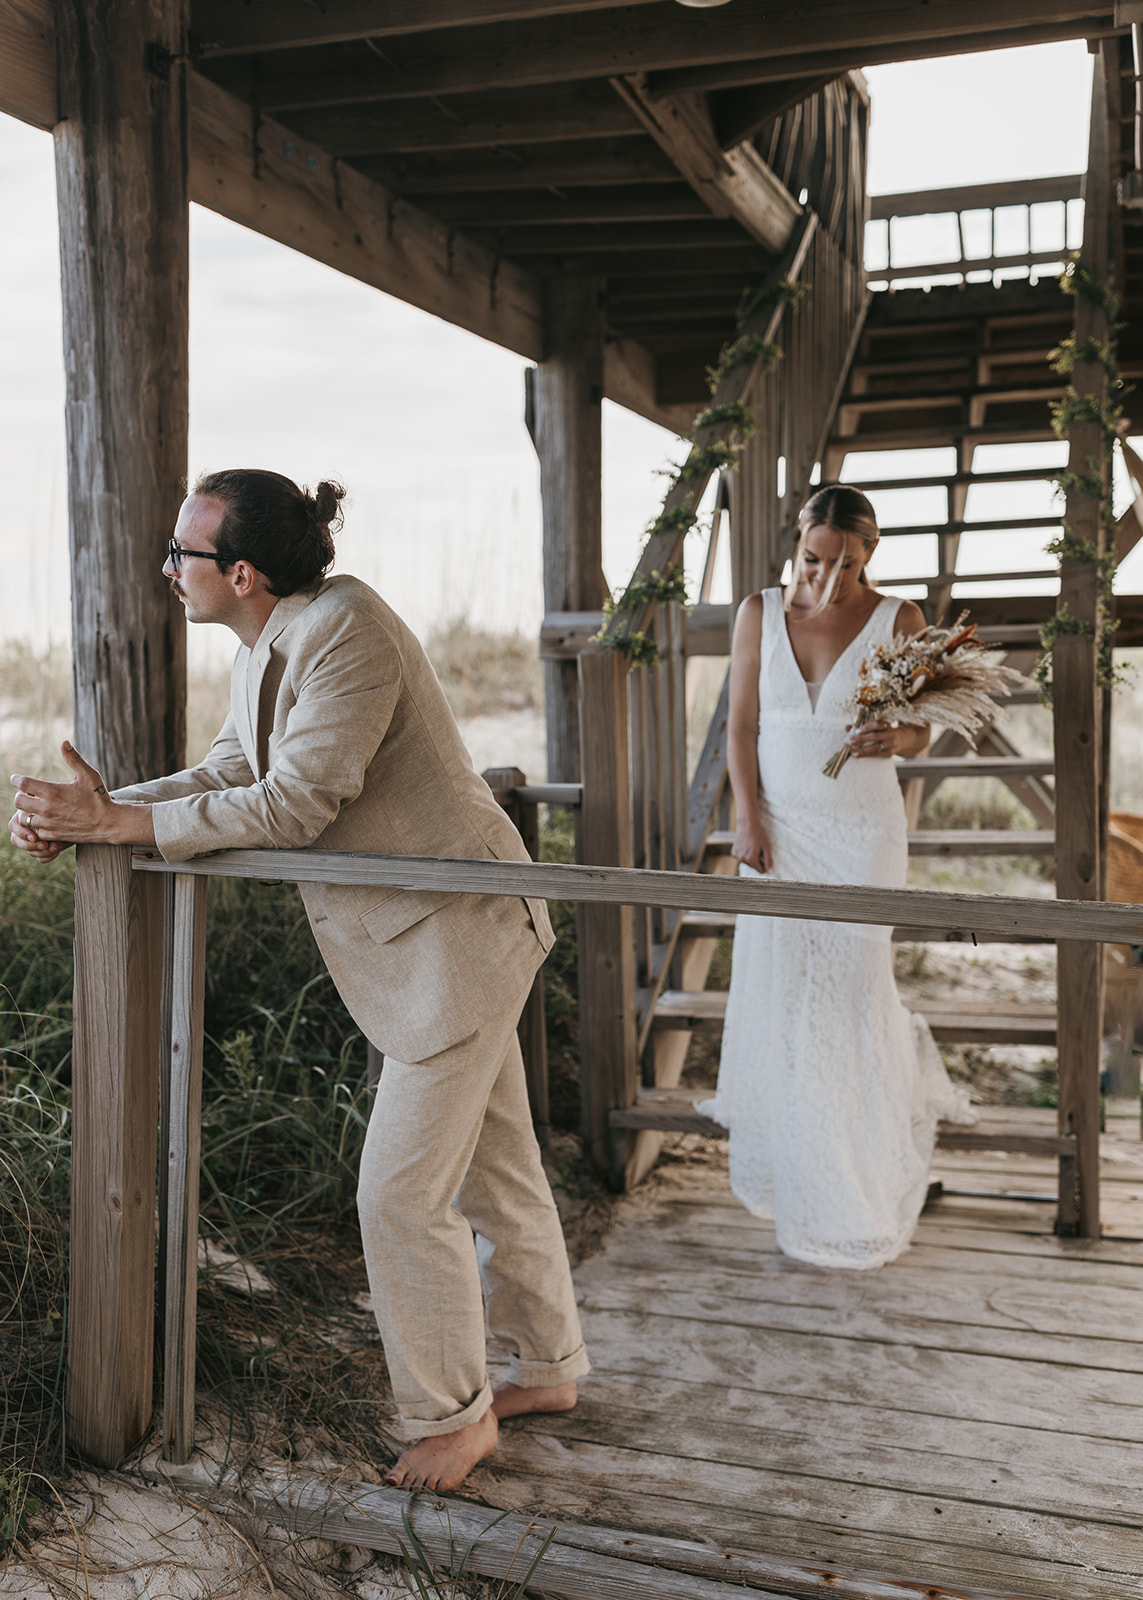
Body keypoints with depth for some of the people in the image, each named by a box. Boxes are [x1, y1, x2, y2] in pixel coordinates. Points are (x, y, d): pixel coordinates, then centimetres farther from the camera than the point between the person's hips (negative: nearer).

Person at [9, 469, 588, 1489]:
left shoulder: (345, 630, -23)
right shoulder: (269, 644, 6)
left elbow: (292, 806, -25)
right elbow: (231, 774, 7)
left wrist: (120, 823, -21)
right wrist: (90, 813, -5)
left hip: (454, 938, -9)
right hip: (422, 943, 9)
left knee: (404, 1195, 0)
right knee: (493, 1169, 20)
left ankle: (451, 1415, 22)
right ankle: (550, 1368, 39)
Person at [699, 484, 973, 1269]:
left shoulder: (898, 619, -2)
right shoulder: (760, 612, 2)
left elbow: (920, 733, 2)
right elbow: (742, 725, 4)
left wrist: (892, 738, -22)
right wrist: (748, 820, -6)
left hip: (862, 830, -2)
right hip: (779, 827, 2)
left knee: (853, 991, 1)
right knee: (775, 988, 3)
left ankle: (856, 1196, 22)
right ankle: (790, 1167, 24)